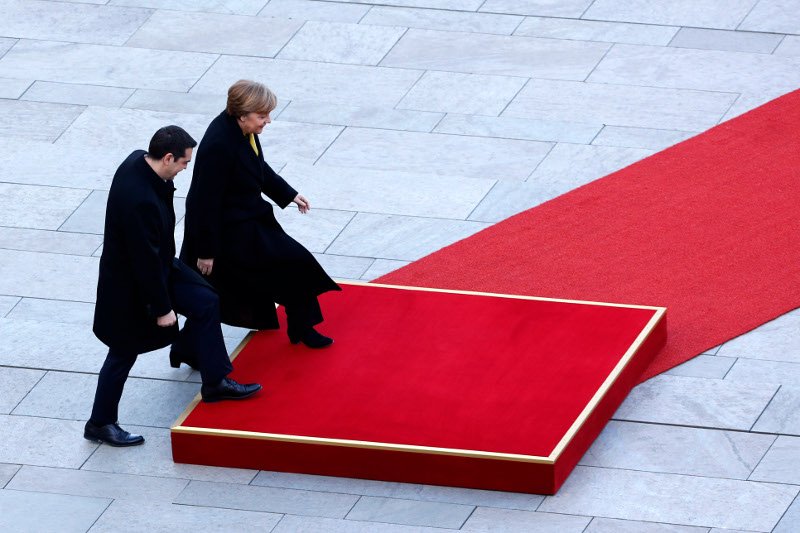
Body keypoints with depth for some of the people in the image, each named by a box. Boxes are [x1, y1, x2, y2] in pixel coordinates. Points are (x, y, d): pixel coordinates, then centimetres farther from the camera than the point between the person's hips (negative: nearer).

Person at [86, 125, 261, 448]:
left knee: (206, 303, 12)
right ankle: (100, 424, 27)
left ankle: (216, 382, 25)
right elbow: (146, 260, -30)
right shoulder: (139, 201, -40)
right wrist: (162, 308, -19)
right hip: (130, 285, -9)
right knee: (124, 353, 8)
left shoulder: (139, 162, -12)